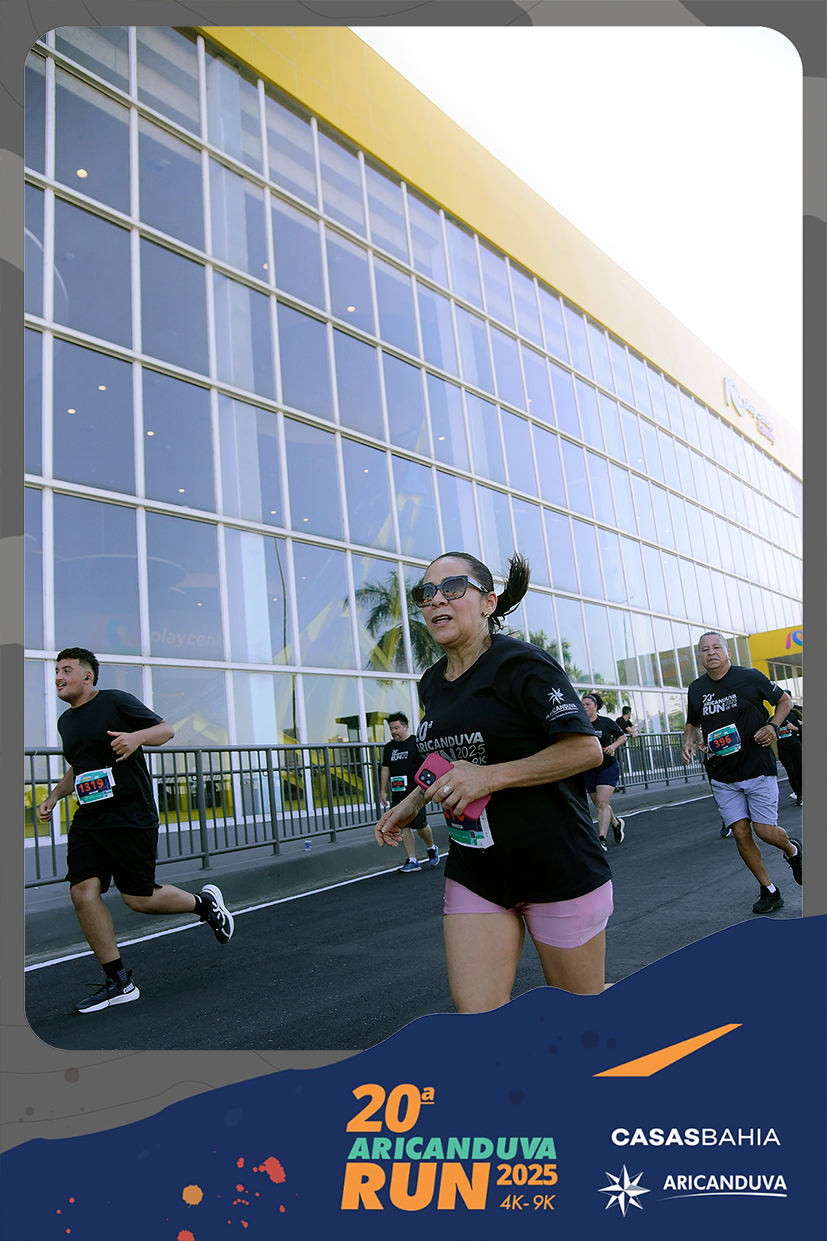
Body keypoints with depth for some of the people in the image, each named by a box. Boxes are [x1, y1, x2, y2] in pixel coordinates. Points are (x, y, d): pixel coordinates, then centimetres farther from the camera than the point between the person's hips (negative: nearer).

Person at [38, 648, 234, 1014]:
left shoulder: (115, 701, -6)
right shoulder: (66, 721, 17)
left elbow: (166, 729, -5)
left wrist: (136, 736, -24)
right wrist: (53, 797, 20)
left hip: (131, 816, -7)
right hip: (88, 820, 7)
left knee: (138, 898, -5)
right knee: (83, 892, -7)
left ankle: (204, 902, 23)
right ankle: (118, 982, 6)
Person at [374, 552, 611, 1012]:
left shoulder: (521, 663, -14)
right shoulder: (433, 684, 10)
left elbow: (587, 749, -21)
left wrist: (491, 776, -25)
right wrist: (412, 803, 13)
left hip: (558, 866, -6)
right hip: (474, 872, 6)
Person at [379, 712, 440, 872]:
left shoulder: (416, 743, -4)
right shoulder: (389, 747, 13)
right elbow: (385, 770, 18)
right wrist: (382, 791, 14)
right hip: (398, 795, 5)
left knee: (420, 825, -3)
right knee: (404, 827, 3)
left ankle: (431, 848, 26)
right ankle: (412, 861, 9)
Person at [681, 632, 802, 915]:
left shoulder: (750, 677, -7)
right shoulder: (696, 689, 4)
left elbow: (784, 700, 7)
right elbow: (692, 722, 20)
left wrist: (773, 726, -10)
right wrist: (688, 741, 0)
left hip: (758, 769, -3)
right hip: (723, 777, 3)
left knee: (765, 831, -4)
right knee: (741, 835, 1)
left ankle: (792, 850, 32)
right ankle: (769, 892, 18)